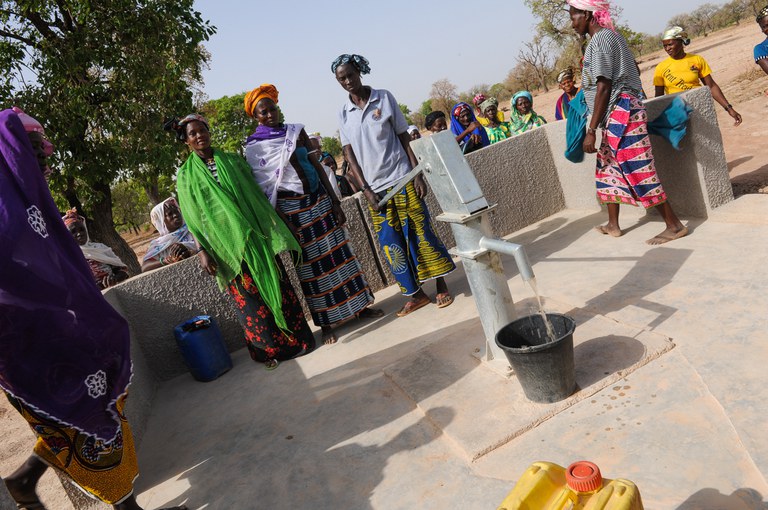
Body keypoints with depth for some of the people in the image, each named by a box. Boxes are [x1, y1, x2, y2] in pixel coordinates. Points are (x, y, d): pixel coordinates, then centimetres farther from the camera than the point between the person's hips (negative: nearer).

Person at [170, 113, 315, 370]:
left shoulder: (232, 160, 9)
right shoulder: (186, 175, 4)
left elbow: (256, 193, 10)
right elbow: (191, 219, 0)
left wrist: (273, 224, 4)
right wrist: (202, 251, -9)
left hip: (256, 235, 2)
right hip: (226, 243, -2)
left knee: (277, 286, 4)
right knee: (248, 298, 2)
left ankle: (297, 337, 18)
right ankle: (270, 348, 16)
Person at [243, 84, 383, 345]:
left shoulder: (295, 131, 5)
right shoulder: (253, 147, -5)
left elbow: (316, 165, 6)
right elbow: (262, 187, -8)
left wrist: (335, 201, 3)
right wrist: (280, 221, -15)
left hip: (319, 199, 4)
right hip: (291, 207, -4)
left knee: (338, 252, 10)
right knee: (310, 263, 3)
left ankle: (360, 305, 24)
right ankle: (326, 322, 14)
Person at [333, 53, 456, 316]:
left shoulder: (384, 98, 1)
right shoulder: (343, 114, 6)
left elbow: (404, 138, 1)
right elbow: (349, 154, 4)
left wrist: (417, 174, -6)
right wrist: (365, 189, -6)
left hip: (401, 179, -2)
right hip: (374, 188, 2)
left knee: (421, 232, 0)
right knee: (390, 242, 4)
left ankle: (441, 286, 14)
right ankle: (415, 294, 15)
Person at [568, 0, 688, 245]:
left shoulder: (600, 39, -13)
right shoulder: (612, 36, 17)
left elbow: (603, 87, -18)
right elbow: (632, 71, 22)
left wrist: (591, 130, -18)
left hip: (620, 114, -11)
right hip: (617, 117, 11)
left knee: (638, 170, -7)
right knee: (608, 168, 16)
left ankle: (674, 226, 0)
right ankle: (613, 225, 27)